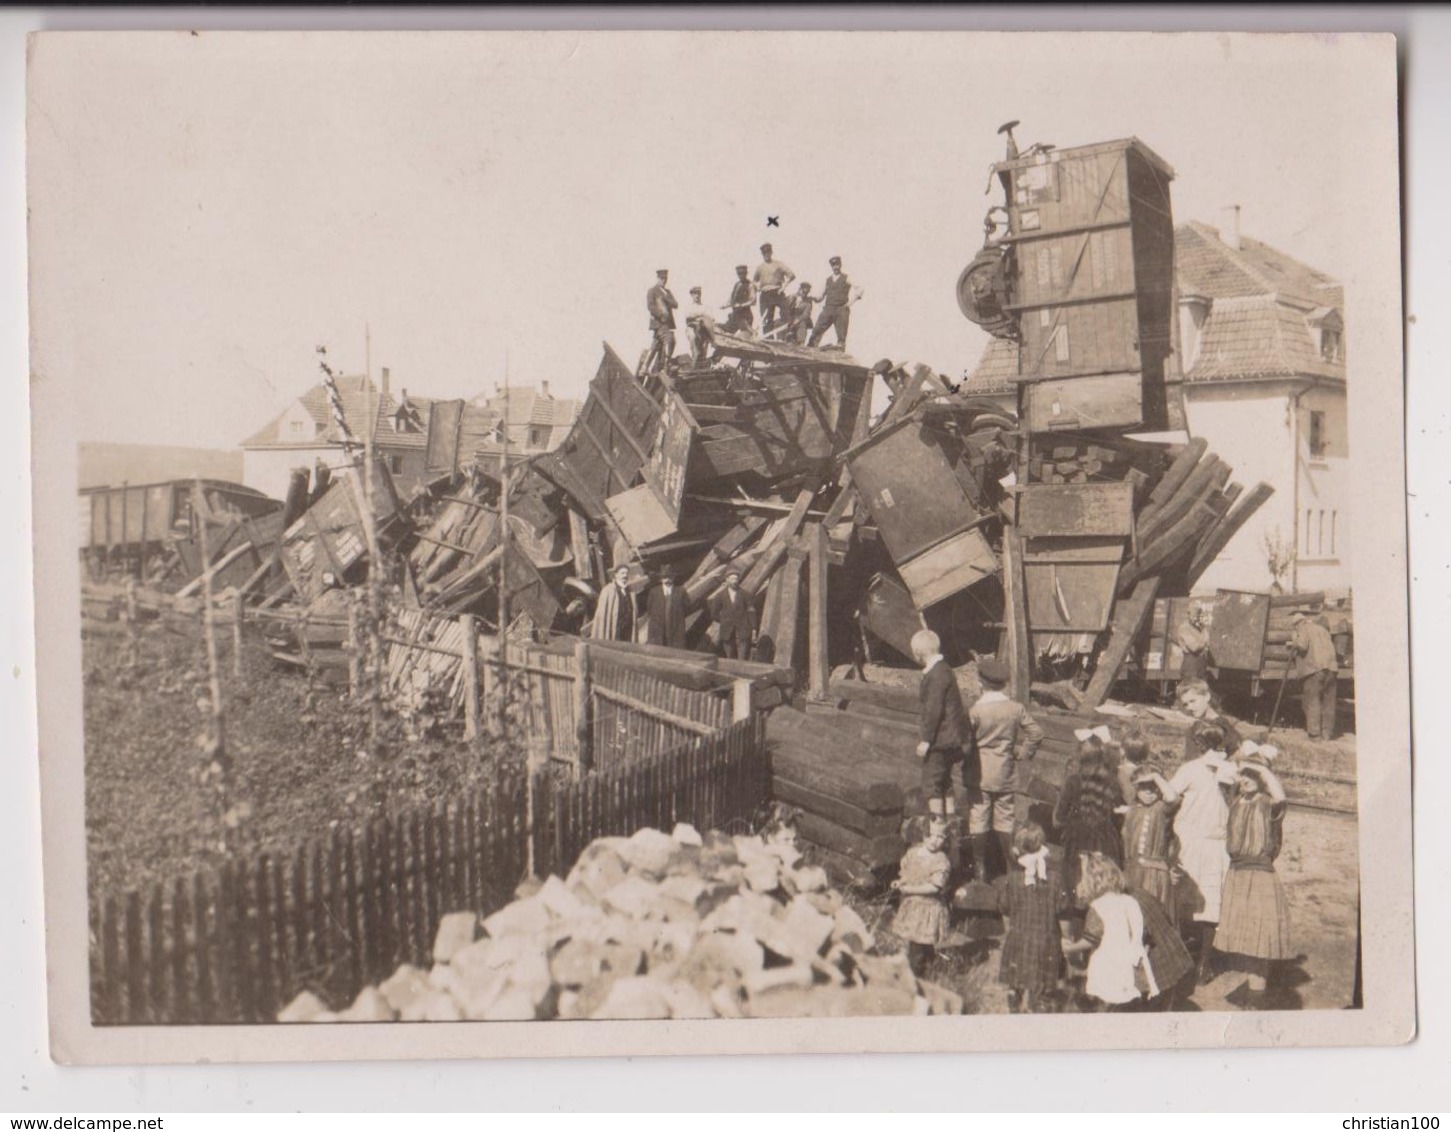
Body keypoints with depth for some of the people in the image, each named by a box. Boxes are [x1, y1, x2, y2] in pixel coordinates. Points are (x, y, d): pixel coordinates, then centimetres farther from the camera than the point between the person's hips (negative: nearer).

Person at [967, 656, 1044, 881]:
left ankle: (981, 869, 10)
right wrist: (1023, 753, 8)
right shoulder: (1016, 708, -6)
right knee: (1005, 820, 13)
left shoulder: (975, 711, -15)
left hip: (980, 774, -3)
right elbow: (1036, 734, -4)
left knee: (979, 820, 7)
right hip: (1006, 774, 3)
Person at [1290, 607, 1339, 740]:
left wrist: (1294, 641, 9)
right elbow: (1331, 646, 26)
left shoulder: (1303, 628, 5)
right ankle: (1327, 732, 11)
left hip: (1313, 669, -6)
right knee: (1328, 702, 9)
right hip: (1330, 668, 6)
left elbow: (1302, 645, -11)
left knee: (1312, 701, -2)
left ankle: (1314, 733, -5)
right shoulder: (1322, 629, 25)